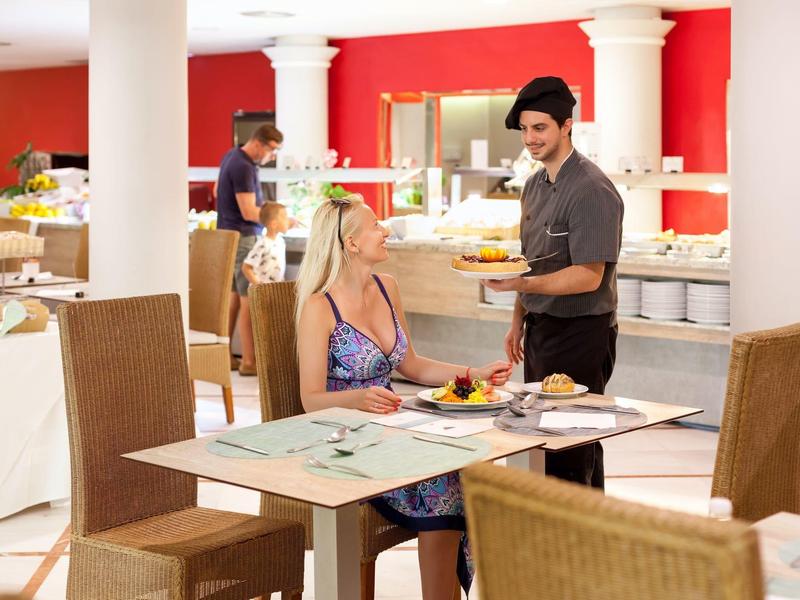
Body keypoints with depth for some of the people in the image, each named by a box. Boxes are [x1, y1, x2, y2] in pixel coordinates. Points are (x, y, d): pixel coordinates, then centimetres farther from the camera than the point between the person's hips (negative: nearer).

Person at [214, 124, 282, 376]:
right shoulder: (243, 167, -19)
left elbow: (217, 191, 25)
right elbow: (249, 213, -21)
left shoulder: (232, 156, 12)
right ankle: (249, 362, -7)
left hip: (229, 236, 10)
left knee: (233, 296, 12)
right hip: (244, 238, -10)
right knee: (249, 299, -8)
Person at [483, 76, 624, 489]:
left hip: (580, 334, -9)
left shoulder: (592, 190, -17)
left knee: (569, 458, -8)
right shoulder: (534, 185, 11)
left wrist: (519, 285, -31)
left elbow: (589, 277, -23)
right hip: (540, 328, 9)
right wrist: (519, 322, 17)